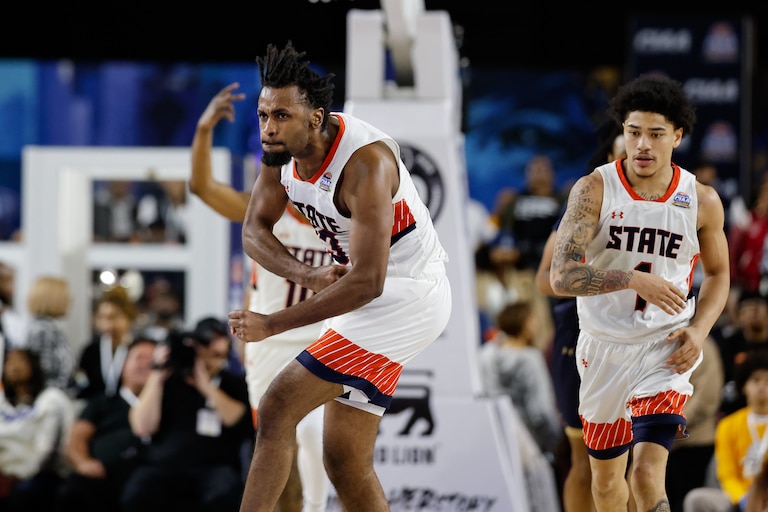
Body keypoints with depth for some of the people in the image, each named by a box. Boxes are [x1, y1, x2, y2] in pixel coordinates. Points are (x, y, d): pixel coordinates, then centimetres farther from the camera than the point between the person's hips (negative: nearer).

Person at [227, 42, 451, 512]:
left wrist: (272, 324, -29)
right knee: (345, 461, 11)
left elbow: (367, 283, -31)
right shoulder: (283, 148, -5)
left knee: (279, 409, -18)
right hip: (368, 295, 9)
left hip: (406, 297, -9)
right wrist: (312, 277, -16)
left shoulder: (365, 162, -28)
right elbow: (254, 231, 4)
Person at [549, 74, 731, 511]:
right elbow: (562, 276, -19)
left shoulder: (703, 202, -4)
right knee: (606, 476, 16)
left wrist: (699, 330, -6)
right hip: (604, 347, 1)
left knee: (648, 473, -20)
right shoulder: (595, 190, -10)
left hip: (665, 349, -1)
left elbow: (718, 274, 12)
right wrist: (633, 280, -32)